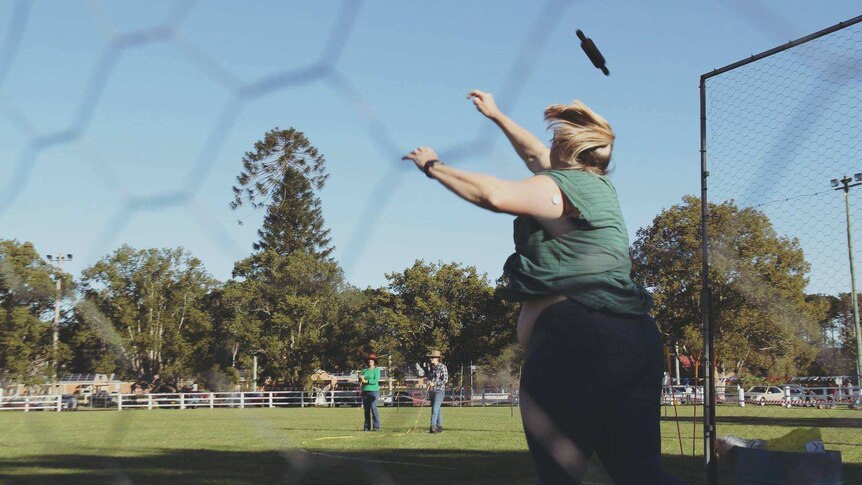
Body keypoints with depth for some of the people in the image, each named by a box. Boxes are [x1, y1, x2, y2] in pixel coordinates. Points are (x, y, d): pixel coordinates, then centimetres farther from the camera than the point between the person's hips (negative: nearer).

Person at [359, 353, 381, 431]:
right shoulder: (365, 370, 15)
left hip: (373, 391, -5)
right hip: (365, 391, 5)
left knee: (374, 409, -12)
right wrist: (361, 377, -14)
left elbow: (376, 381, -11)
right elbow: (360, 379, 9)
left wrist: (366, 381, -14)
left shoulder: (376, 370, 0)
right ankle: (366, 427, 8)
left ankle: (376, 427, -11)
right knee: (366, 410, 4)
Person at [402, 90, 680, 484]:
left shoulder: (560, 187, -2)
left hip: (576, 337, -8)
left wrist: (433, 167, -3)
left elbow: (494, 194, -19)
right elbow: (537, 156, 39)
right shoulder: (599, 184, 23)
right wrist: (497, 115, 51)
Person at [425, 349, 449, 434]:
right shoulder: (431, 367, 13)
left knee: (435, 409, -16)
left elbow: (445, 379, -12)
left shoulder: (442, 367, -8)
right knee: (437, 410, 10)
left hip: (440, 390, -7)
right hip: (432, 391, 7)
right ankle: (439, 427, 16)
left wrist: (434, 383, -15)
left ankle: (433, 426, -20)